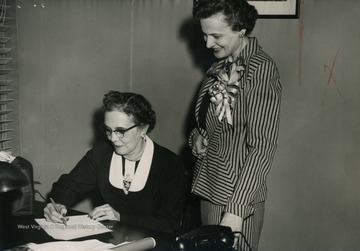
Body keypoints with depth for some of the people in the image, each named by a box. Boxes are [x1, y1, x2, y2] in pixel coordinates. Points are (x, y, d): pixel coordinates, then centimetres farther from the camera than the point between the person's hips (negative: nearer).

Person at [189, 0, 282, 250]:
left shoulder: (261, 69, -16)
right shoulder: (221, 66, 6)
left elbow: (262, 146, -20)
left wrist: (236, 208, -24)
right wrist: (198, 135, -2)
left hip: (238, 195, -7)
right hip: (208, 185, 7)